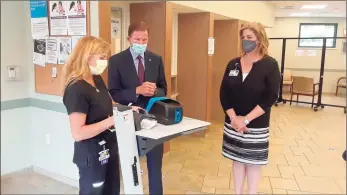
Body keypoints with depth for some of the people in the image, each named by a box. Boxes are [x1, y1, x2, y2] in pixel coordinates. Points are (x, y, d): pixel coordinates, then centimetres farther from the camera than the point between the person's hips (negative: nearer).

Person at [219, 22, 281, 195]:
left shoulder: (270, 65, -7)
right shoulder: (233, 64, 3)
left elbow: (270, 97, -14)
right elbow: (224, 93, 1)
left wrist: (246, 119, -18)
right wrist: (233, 117, -12)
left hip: (256, 126, -3)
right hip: (233, 123, 4)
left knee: (252, 163, 8)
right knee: (237, 160, 13)